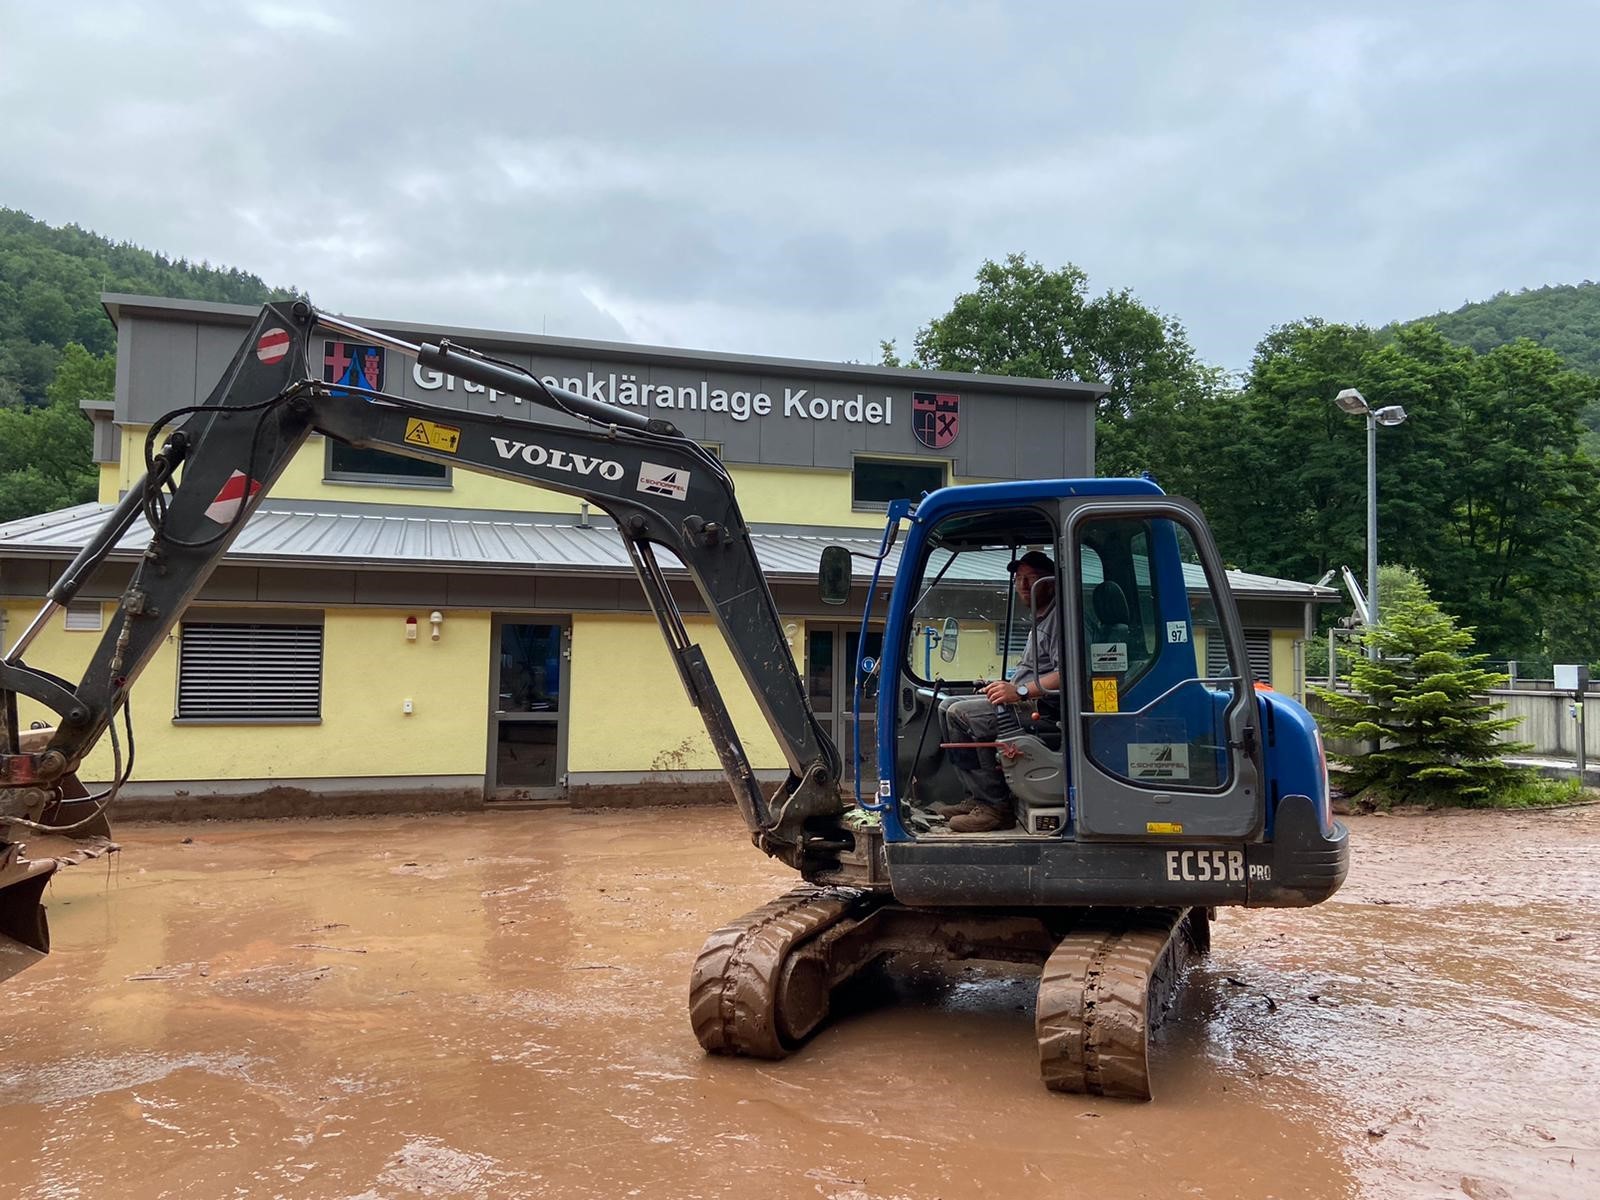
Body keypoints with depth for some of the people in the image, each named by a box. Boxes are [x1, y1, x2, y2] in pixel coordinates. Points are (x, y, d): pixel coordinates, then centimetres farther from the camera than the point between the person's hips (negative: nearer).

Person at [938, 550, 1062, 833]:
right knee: (948, 706, 13)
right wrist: (1006, 688, 11)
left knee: (962, 714, -22)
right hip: (1025, 703, 12)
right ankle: (977, 797, 5)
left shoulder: (1059, 617, -9)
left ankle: (995, 806, -19)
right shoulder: (1040, 620, 25)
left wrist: (1020, 691, -23)